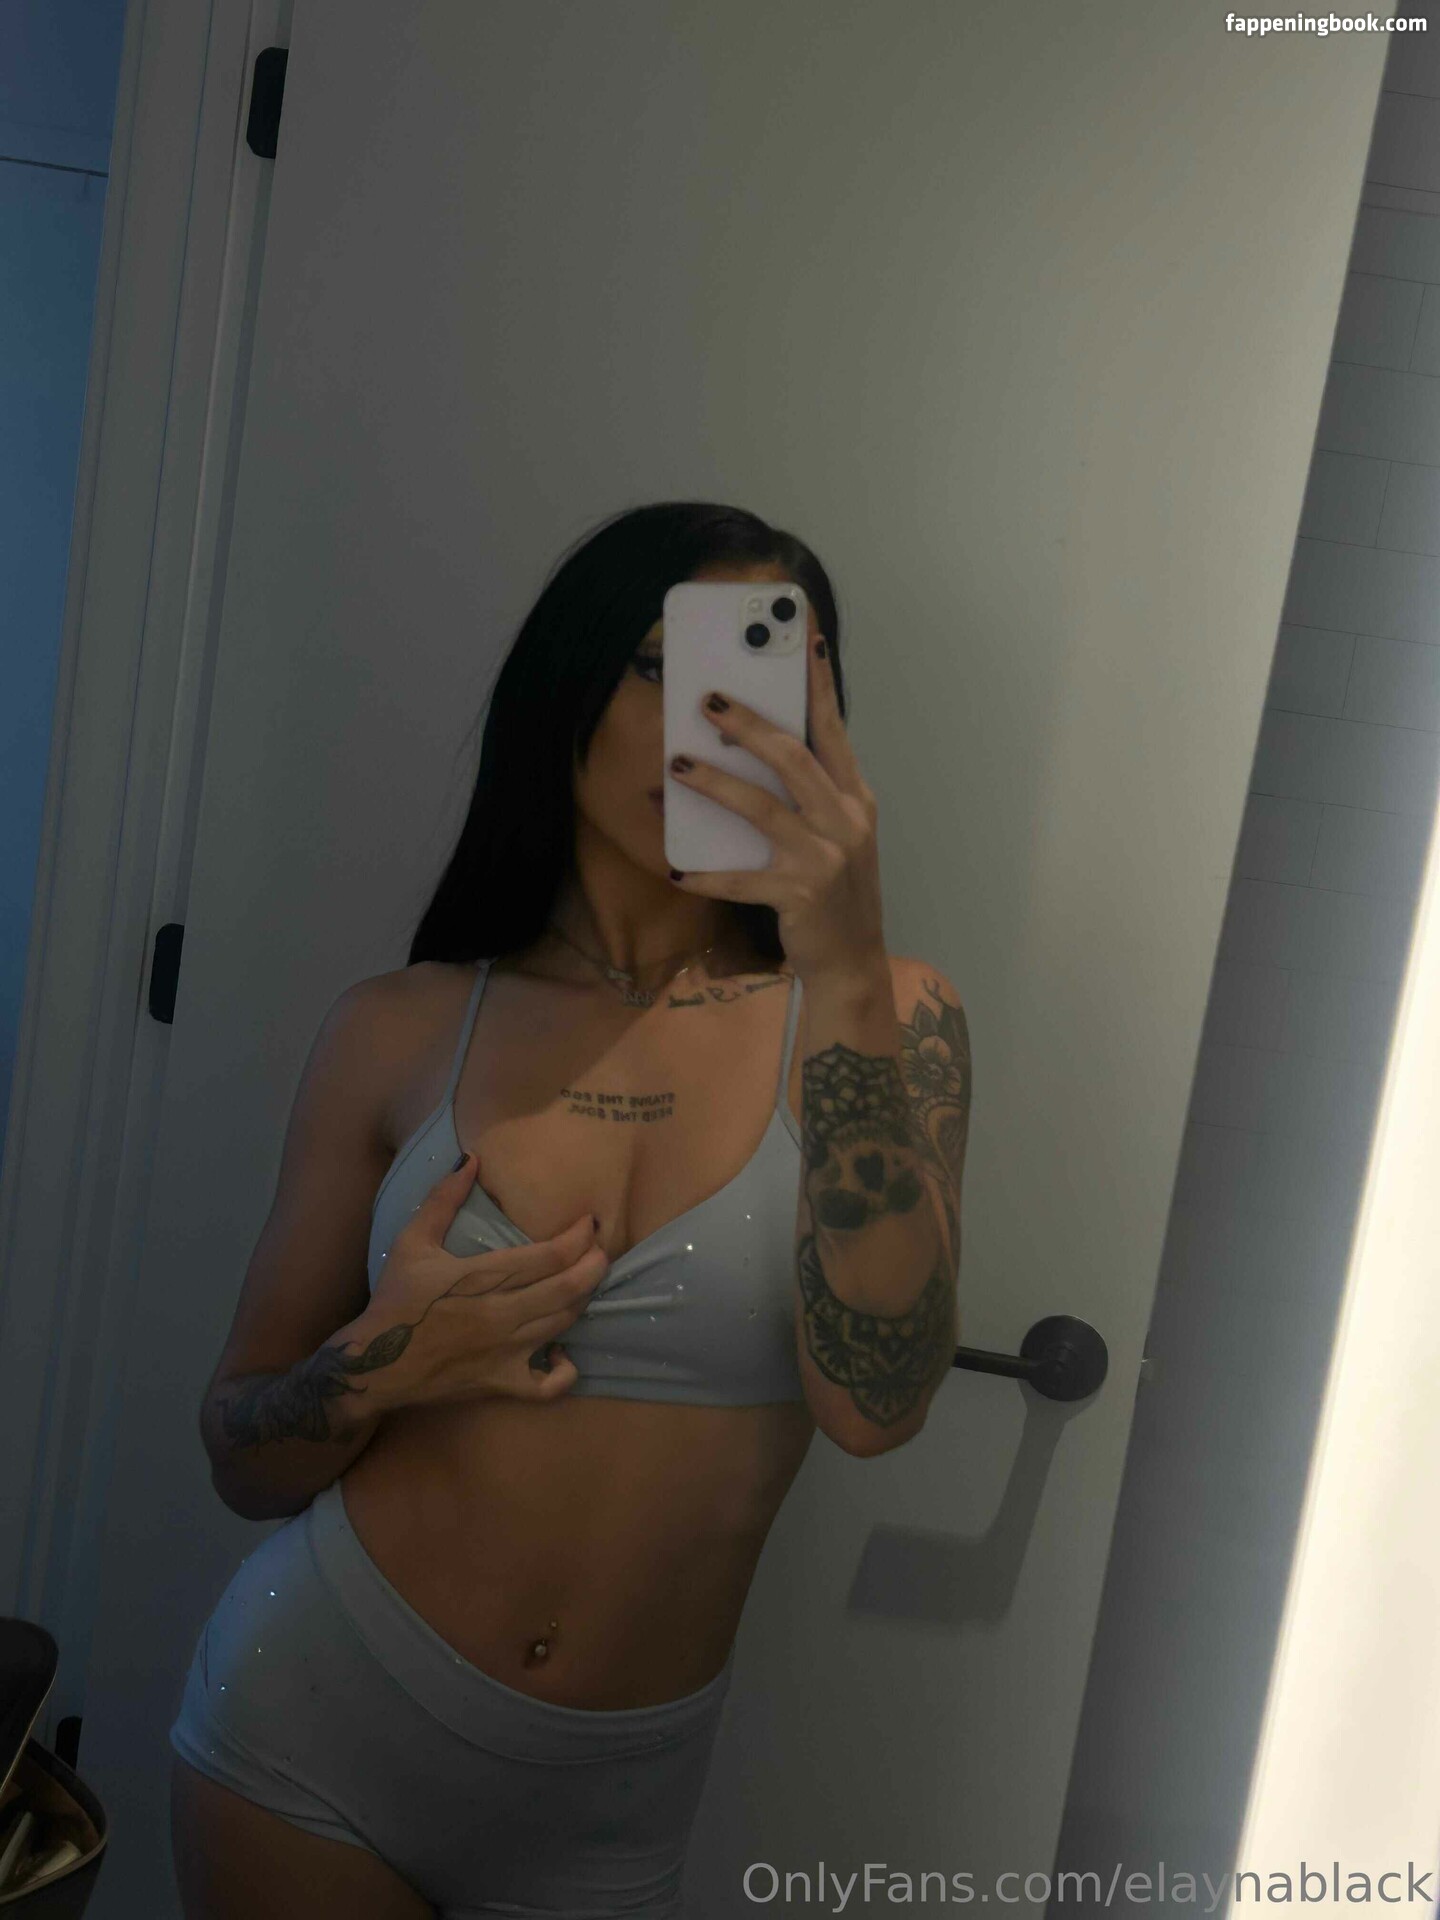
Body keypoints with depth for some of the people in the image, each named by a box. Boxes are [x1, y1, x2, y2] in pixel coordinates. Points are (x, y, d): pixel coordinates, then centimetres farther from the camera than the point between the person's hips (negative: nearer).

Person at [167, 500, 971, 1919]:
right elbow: (242, 1457, 3)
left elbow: (875, 1403, -23)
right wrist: (381, 1366, -18)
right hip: (314, 1723, 0)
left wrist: (846, 969, -29)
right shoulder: (403, 1030, -5)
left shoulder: (880, 1023, -7)